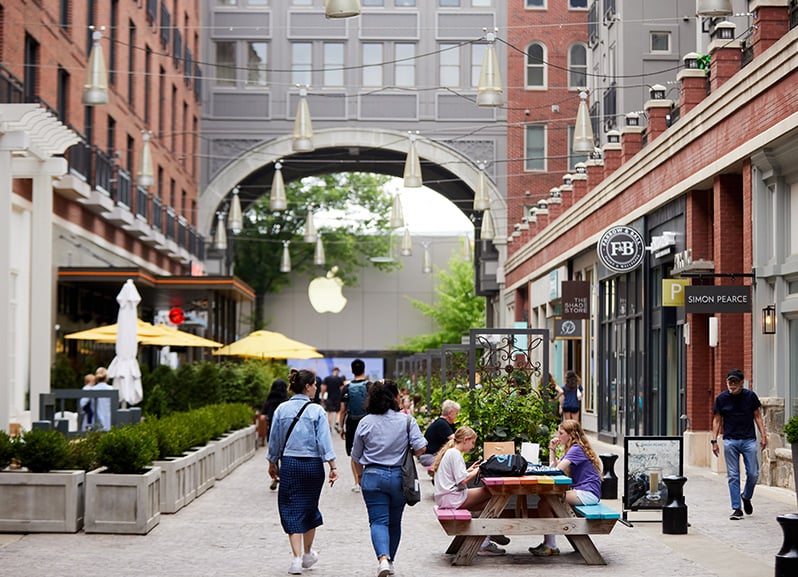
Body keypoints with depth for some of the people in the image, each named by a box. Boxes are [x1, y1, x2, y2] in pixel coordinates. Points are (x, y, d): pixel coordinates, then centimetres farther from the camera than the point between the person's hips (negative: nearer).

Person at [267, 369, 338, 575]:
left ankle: (297, 558, -9)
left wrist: (272, 463, 20)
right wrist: (332, 466, -9)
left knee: (292, 511, 3)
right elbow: (324, 440, -11)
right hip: (313, 464, -1)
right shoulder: (317, 411, -7)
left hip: (289, 464, 1)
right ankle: (307, 554, 30)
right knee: (310, 507, 16)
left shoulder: (281, 409, 1)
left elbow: (275, 440, 7)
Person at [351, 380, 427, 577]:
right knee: (394, 522, 16)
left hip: (373, 477, -1)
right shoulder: (406, 420, -4)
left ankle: (383, 559, -23)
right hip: (399, 477, 1)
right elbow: (420, 447, -11)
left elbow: (356, 456, 7)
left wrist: (359, 475, 25)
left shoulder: (365, 423, -1)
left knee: (378, 521, -2)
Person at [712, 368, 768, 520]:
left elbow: (757, 416, 8)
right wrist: (714, 440, 1)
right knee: (733, 476, -1)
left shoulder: (750, 396, 1)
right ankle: (736, 509, 5)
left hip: (749, 440, 0)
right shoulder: (721, 398, 2)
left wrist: (763, 435, 0)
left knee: (753, 474, 0)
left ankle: (746, 497, 29)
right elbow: (717, 420, 7)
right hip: (730, 441, 0)